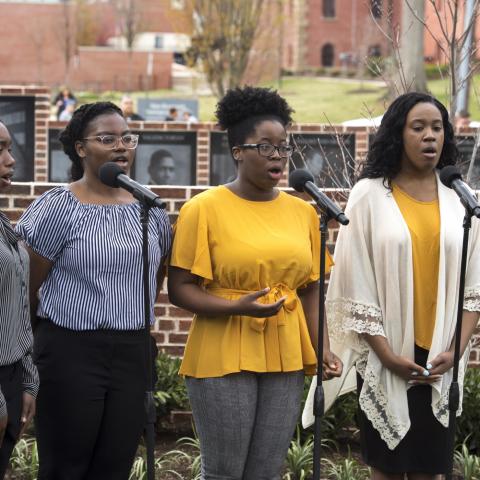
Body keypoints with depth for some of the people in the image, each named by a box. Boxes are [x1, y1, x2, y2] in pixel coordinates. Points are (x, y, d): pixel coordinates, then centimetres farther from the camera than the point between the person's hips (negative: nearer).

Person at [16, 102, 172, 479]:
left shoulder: (150, 208, 9)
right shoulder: (58, 207, -7)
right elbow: (28, 287, -4)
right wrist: (58, 331, 6)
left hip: (133, 353, 5)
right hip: (70, 353, -4)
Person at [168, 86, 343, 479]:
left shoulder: (302, 211, 10)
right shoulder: (204, 209, -5)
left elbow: (309, 288, 15)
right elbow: (180, 289, -8)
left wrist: (321, 346, 2)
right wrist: (238, 307, -21)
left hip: (285, 359, 4)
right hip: (224, 357, -4)